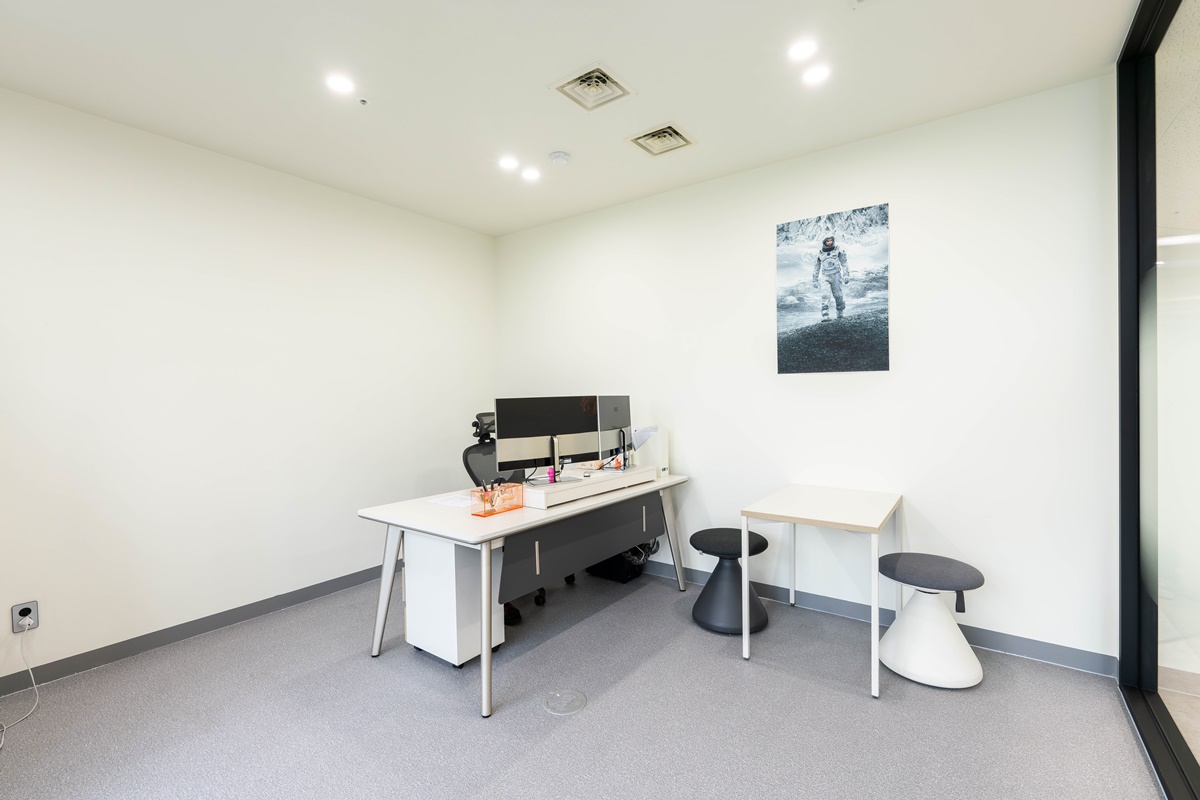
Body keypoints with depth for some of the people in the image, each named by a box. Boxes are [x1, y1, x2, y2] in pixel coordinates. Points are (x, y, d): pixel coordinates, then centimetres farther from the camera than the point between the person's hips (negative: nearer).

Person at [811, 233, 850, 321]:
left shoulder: (838, 250, -3)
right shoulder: (820, 253, 1)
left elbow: (844, 263, -1)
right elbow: (816, 267, 9)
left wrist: (846, 275, -9)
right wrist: (815, 280, 8)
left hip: (836, 276, 0)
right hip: (825, 277, 0)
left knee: (838, 296, 6)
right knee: (825, 296, -16)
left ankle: (840, 314, 28)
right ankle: (825, 317, -19)